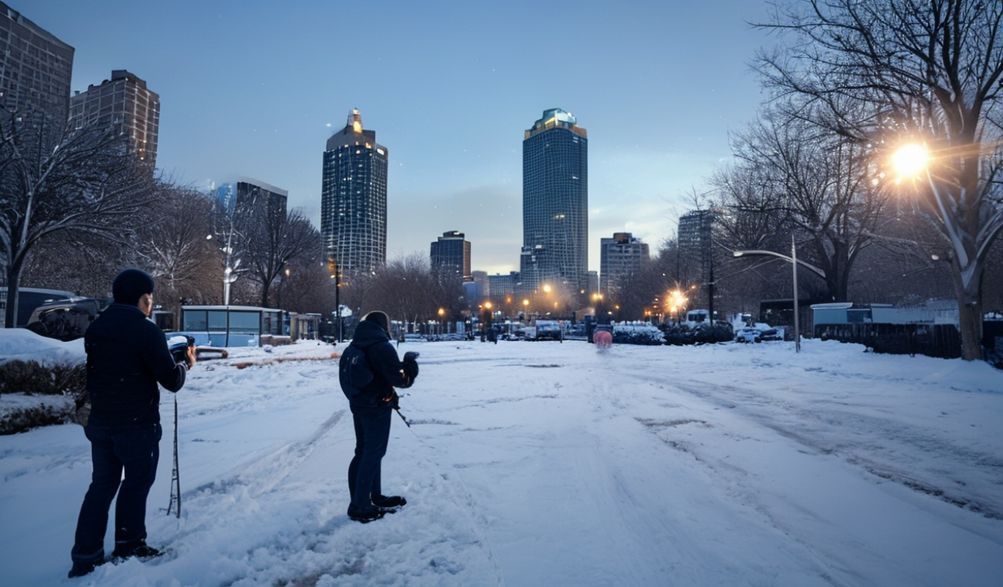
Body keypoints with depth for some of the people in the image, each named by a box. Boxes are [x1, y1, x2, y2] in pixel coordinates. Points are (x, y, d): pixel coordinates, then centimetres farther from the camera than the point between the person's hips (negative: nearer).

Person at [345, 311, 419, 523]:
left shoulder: (356, 345, 7)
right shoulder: (382, 346, -19)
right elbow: (398, 379, -20)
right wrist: (410, 366, -1)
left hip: (358, 404, 9)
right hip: (377, 407, -9)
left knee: (365, 451, 17)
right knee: (373, 454, 1)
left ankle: (375, 496, 31)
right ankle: (359, 507, 5)